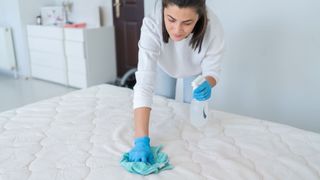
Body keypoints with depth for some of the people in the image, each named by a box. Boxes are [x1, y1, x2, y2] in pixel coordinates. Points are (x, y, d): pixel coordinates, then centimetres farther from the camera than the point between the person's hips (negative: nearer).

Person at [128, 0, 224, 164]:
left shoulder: (213, 28, -40)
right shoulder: (152, 25, -44)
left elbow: (212, 70, -24)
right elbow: (144, 83, -49)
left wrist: (207, 84, -49)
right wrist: (141, 140, -56)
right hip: (164, 67, 0)